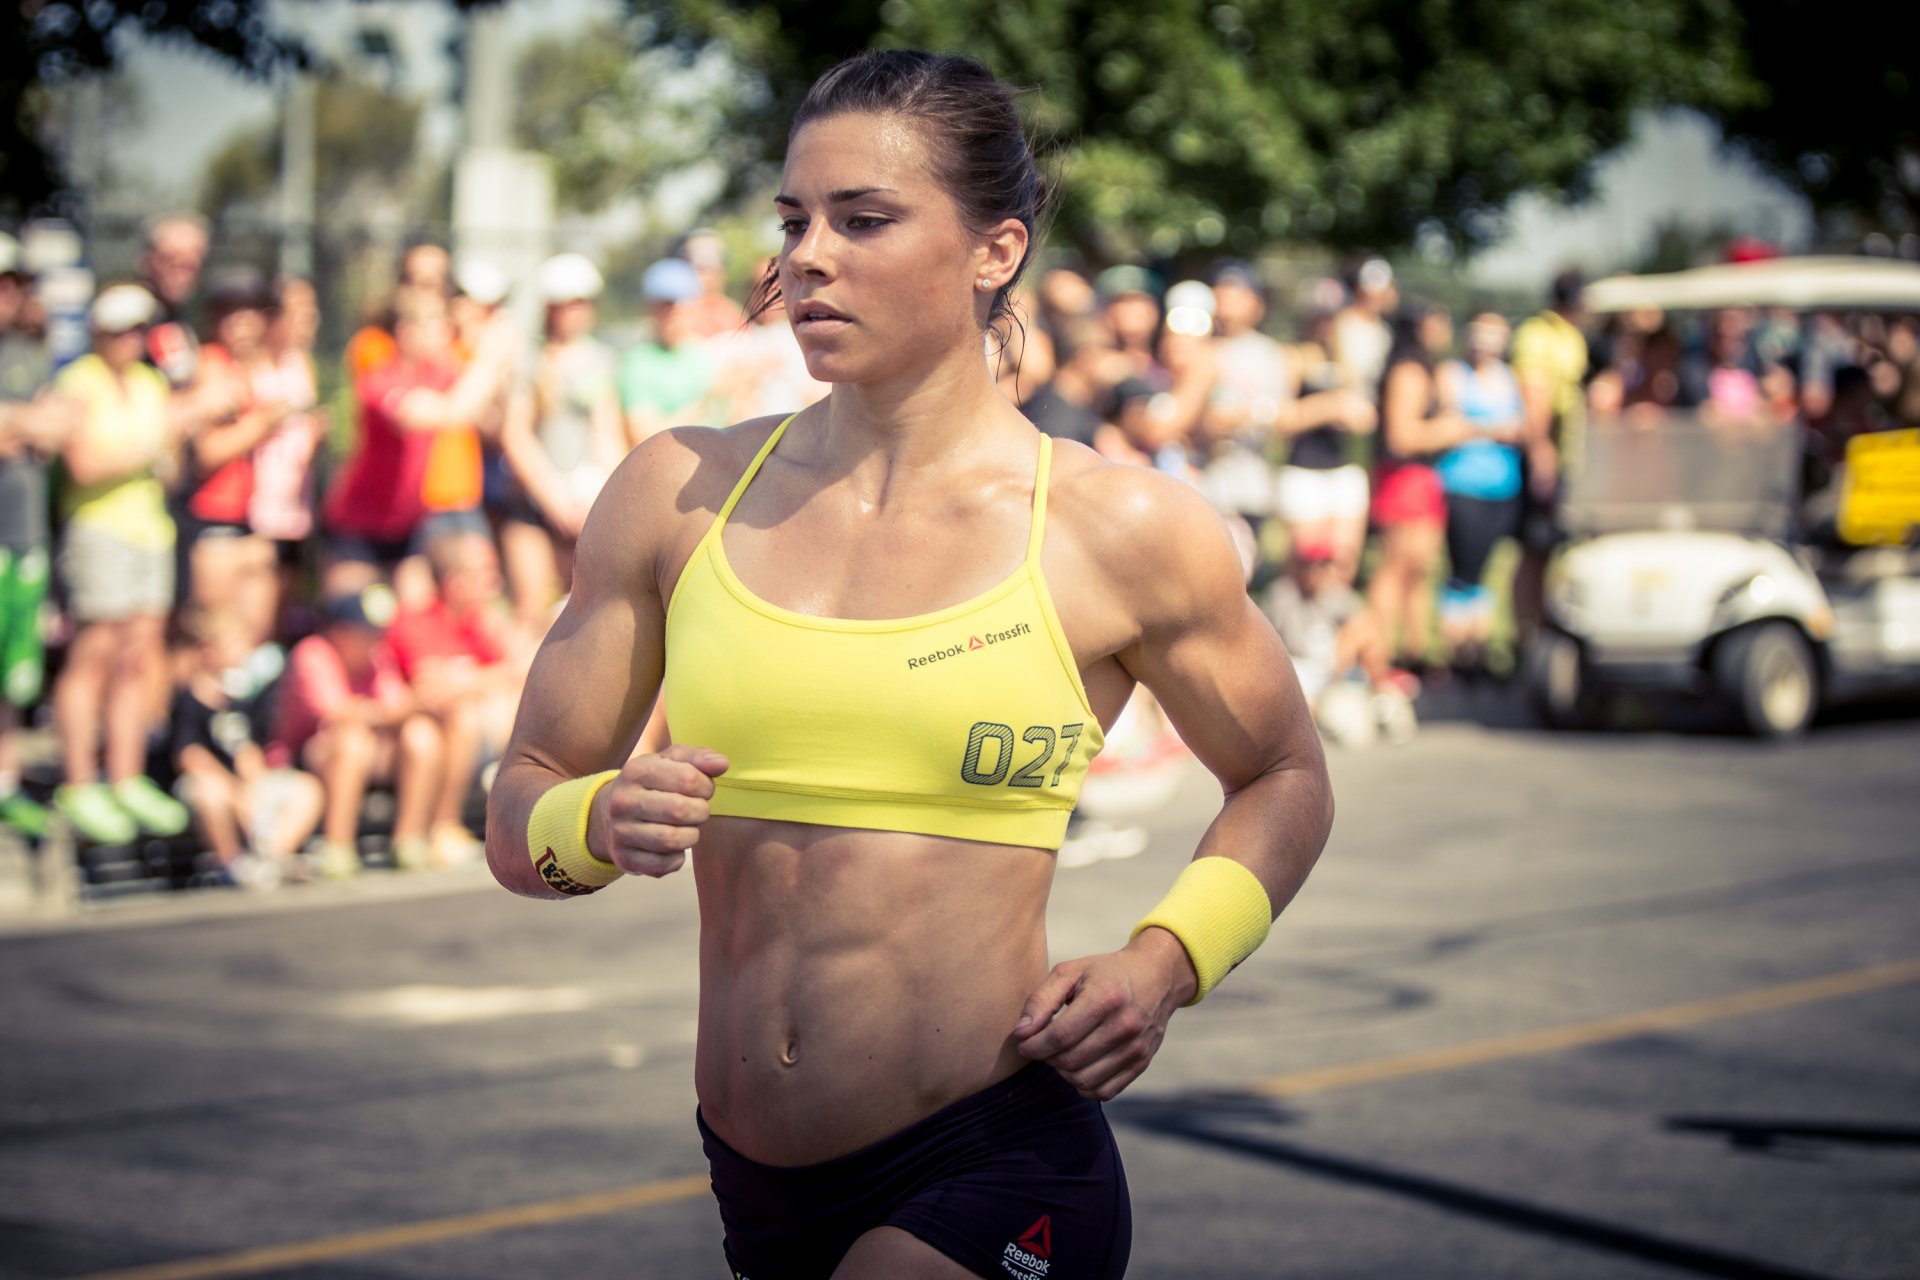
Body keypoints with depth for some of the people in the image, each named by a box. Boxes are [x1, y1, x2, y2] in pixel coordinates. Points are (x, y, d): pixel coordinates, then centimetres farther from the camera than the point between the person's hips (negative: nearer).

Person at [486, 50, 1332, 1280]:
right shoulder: (677, 494, 3)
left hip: (992, 1172, -4)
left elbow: (1286, 780, 12)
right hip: (754, 1176, 4)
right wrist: (600, 826, -15)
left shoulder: (1117, 529, -4)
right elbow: (519, 816, 7)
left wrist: (1164, 966, -6)